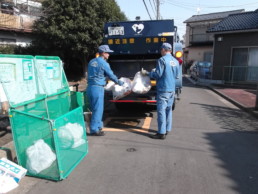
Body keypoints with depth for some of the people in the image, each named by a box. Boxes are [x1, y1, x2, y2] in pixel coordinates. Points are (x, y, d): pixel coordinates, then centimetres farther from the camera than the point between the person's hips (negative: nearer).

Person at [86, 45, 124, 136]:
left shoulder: (91, 62, 14)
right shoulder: (103, 63, -9)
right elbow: (111, 75, -3)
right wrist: (119, 82, 14)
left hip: (90, 87, 8)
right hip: (97, 88, -8)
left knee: (95, 108, 17)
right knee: (98, 109, 0)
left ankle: (98, 126, 28)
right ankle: (94, 130, 6)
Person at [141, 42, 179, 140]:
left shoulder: (162, 60, -12)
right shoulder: (176, 61, 10)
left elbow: (158, 75, -13)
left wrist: (147, 73, -1)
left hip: (163, 89, -8)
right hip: (172, 89, 8)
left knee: (161, 110, -4)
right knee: (168, 109, 15)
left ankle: (161, 133, -1)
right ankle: (167, 129, 25)